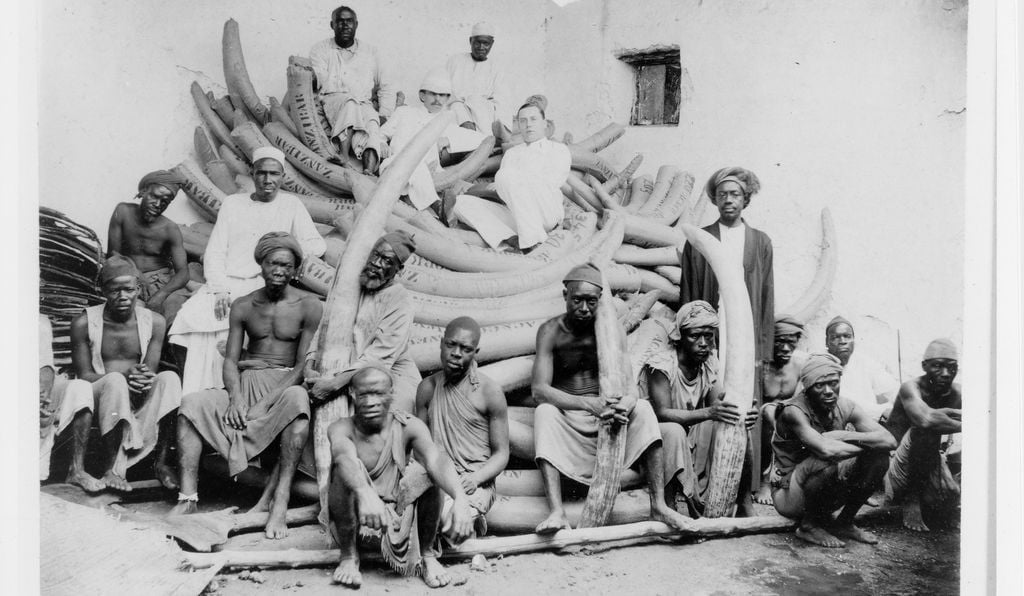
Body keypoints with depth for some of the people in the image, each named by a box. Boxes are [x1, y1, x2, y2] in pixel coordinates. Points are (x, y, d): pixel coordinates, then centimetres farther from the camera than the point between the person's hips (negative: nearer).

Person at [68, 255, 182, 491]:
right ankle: (110, 470, -29)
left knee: (170, 378, -28)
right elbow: (84, 375, -6)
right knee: (115, 381, -36)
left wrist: (143, 378, -28)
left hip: (139, 399, 2)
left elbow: (150, 370, -1)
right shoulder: (84, 323, -6)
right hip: (98, 395, -2)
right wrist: (124, 377, -25)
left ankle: (162, 462, -22)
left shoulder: (154, 322, 0)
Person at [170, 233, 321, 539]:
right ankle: (188, 497, -24)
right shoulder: (243, 306, 12)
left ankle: (277, 498, -41)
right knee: (192, 403, -21)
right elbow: (230, 360, 8)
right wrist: (235, 398, -14)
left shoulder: (308, 306, 0)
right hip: (245, 383, 4)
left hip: (285, 384, -4)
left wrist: (265, 404, -18)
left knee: (297, 400, -39)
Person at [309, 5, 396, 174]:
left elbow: (387, 87, 19)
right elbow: (320, 81, 1)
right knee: (350, 102, -38)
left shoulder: (369, 52, 25)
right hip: (331, 102, -2)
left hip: (363, 105, 2)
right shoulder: (320, 50, 18)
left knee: (371, 126, -34)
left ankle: (368, 171, -56)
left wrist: (384, 114, 1)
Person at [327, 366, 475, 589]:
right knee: (344, 472, -28)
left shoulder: (408, 426, -9)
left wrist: (460, 498, -49)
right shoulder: (342, 428, -11)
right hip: (357, 517, -1)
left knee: (424, 471, -26)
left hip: (402, 513, 1)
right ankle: (348, 557, -8)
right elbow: (345, 458, -36)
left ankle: (427, 555, -3)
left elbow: (436, 460, -28)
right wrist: (365, 493, -59)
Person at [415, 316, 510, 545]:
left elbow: (501, 454, 2)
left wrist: (475, 478, -18)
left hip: (475, 483, -3)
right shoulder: (428, 388, 10)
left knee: (451, 522, -34)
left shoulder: (490, 392, -2)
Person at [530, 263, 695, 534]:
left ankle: (659, 505, -25)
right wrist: (593, 405, -35)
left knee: (643, 409, -22)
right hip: (566, 420, -2)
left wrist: (628, 400, -34)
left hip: (604, 419, 2)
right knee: (544, 412, -32)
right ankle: (556, 512, -42)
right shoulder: (551, 331, -9)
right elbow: (539, 389, -21)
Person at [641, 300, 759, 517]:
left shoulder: (709, 365, 1)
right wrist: (708, 412, -40)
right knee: (673, 431, -36)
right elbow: (662, 413, -28)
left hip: (692, 445, 6)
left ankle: (744, 505, -7)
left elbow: (718, 405, -7)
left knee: (736, 425, -13)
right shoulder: (662, 364, -19)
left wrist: (742, 415, -30)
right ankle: (696, 507, -26)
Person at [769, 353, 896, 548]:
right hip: (788, 495, -6)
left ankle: (844, 524, 6)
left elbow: (889, 441, -15)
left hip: (826, 493, 6)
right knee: (828, 462, -35)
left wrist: (844, 436, -26)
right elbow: (826, 450, -39)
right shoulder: (793, 411, -25)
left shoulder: (844, 406, -6)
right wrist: (866, 444, -24)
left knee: (879, 456, -9)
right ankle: (809, 525, -8)